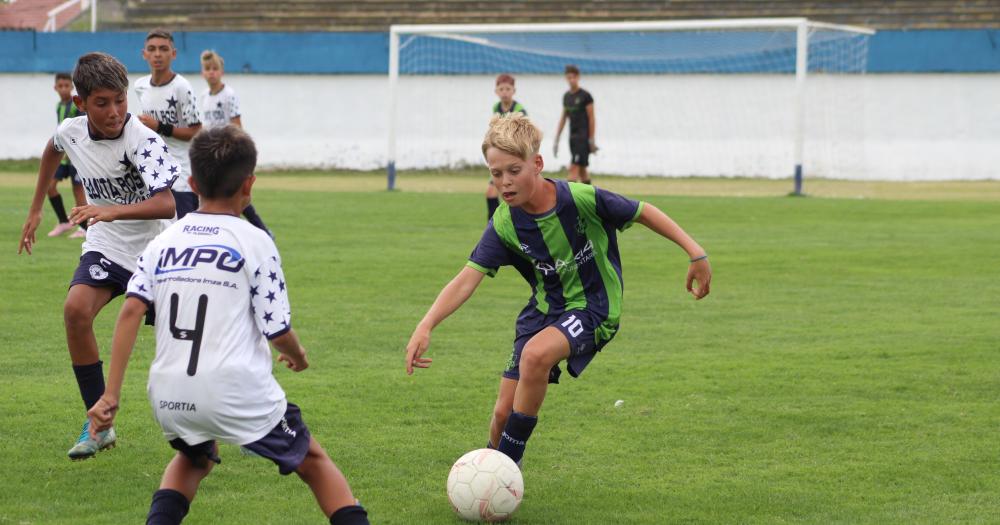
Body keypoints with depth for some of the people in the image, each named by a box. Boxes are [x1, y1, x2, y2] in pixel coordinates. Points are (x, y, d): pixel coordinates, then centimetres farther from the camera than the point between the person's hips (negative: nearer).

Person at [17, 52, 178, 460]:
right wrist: (35, 210, 25)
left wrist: (112, 211, -51)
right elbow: (52, 152, 20)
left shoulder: (142, 140, -26)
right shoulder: (71, 131, -7)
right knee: (76, 309, -23)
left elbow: (167, 204, -39)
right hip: (106, 247, 4)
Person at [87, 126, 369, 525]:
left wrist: (110, 395, -2)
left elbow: (131, 311, -2)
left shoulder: (162, 242, 11)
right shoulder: (254, 242, 0)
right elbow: (278, 331, -3)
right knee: (313, 462, 16)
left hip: (169, 397, 4)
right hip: (239, 392, -4)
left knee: (195, 458, 34)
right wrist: (298, 356, 21)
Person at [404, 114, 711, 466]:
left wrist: (695, 252, -10)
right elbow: (468, 279, -22)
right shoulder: (504, 226, -14)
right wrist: (426, 326, -37)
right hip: (544, 310, 4)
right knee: (504, 413, -1)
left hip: (593, 308, -4)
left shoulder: (582, 199, -22)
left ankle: (505, 469, -17)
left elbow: (643, 213, -7)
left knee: (536, 354, -33)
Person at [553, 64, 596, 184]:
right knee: (582, 170, 10)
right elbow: (563, 118, 18)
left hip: (583, 137, -7)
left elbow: (591, 119, -8)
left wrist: (591, 140, -11)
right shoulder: (566, 96, 12)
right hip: (573, 137, 7)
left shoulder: (585, 96, -7)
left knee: (574, 168, -15)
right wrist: (556, 140, 16)